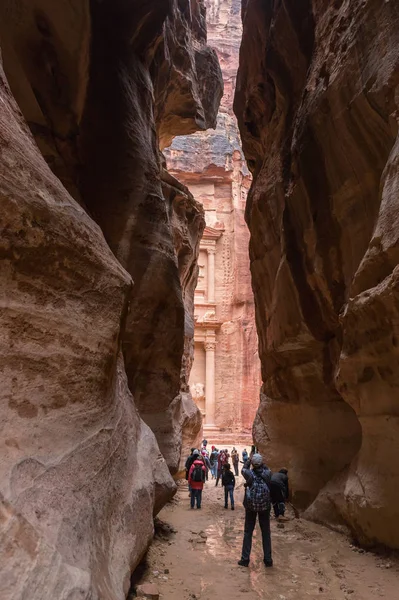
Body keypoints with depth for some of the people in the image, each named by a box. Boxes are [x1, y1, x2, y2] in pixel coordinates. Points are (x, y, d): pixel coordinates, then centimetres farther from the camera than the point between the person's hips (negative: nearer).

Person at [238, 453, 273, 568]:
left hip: (251, 506, -1)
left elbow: (243, 469, 9)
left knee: (248, 532, 10)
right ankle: (268, 560, 15)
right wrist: (261, 463, 18)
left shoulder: (249, 473, -14)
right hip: (265, 506, 1)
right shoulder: (267, 473, -10)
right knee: (266, 533, 12)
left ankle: (245, 559, 12)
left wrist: (248, 461, 19)